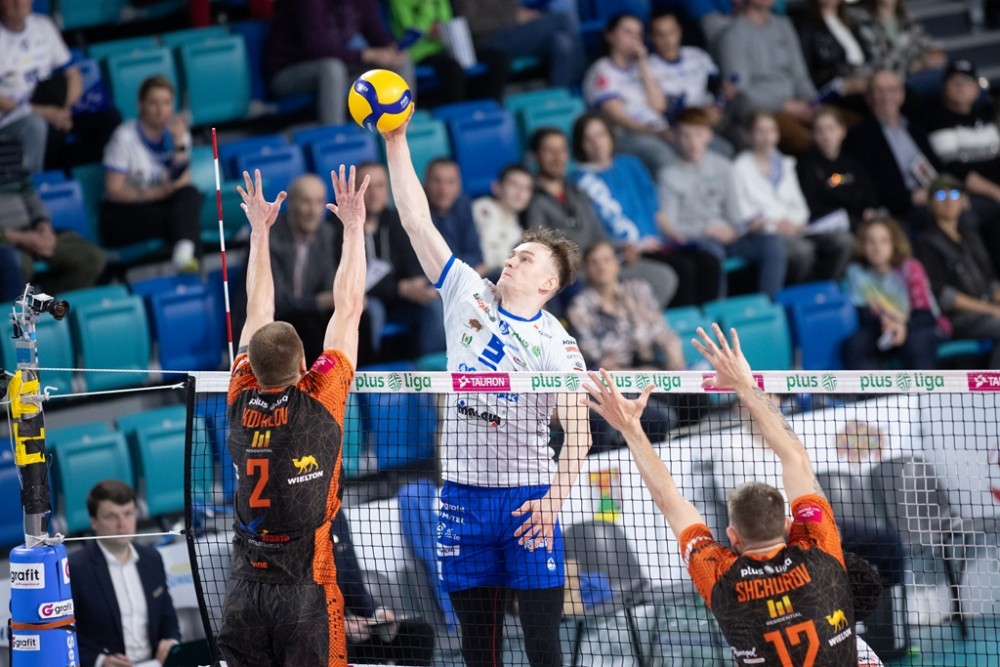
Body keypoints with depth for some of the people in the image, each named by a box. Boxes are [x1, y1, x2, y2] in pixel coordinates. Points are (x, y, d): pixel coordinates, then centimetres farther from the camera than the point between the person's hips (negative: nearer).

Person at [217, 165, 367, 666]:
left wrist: (260, 230, 22)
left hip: (244, 589, 4)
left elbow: (257, 311, 12)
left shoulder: (241, 402, -1)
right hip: (305, 588, -4)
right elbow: (348, 309, -1)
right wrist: (354, 228, 7)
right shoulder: (318, 400, -10)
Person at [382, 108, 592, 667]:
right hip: (463, 492, 4)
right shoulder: (469, 295, 7)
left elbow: (578, 434, -11)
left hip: (528, 495, -4)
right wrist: (396, 143, 0)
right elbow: (417, 220, 6)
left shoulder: (556, 344, -5)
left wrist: (553, 500, -25)